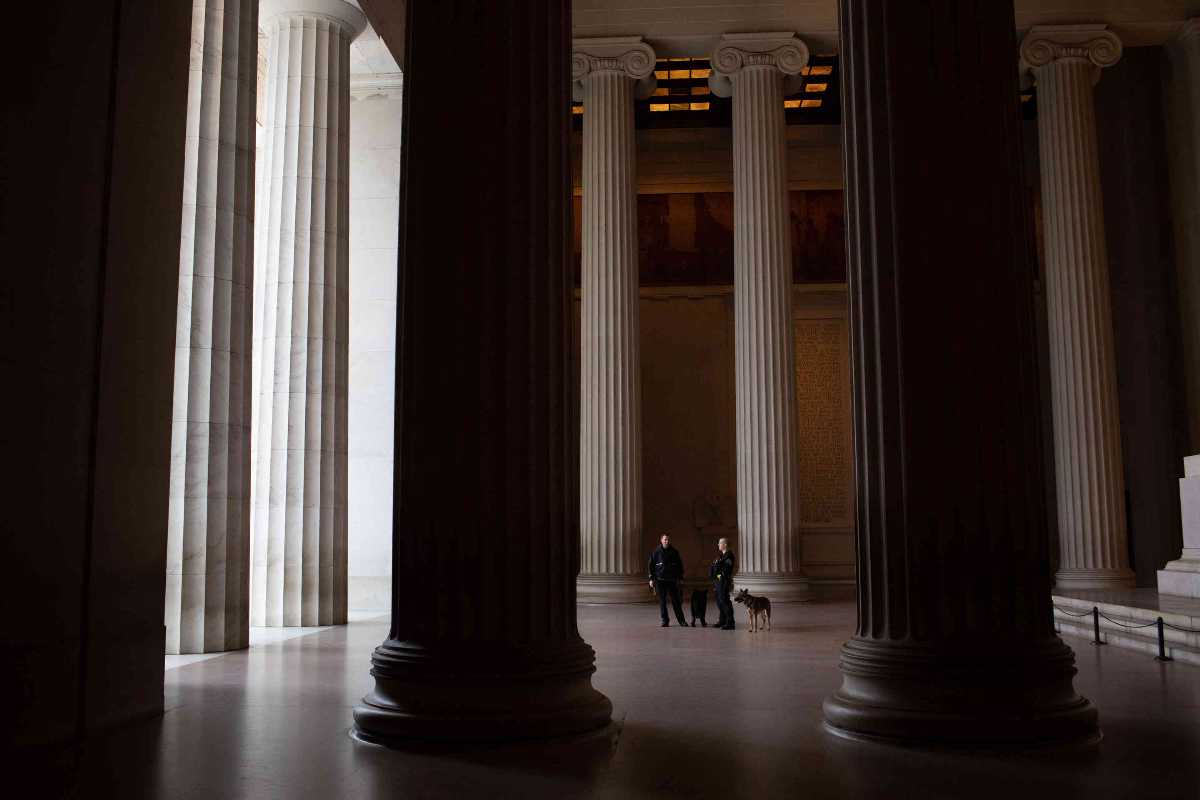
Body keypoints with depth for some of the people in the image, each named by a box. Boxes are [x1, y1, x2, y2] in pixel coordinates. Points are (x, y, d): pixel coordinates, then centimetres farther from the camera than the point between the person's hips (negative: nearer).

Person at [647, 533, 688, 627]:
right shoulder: (656, 552, 1)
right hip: (660, 580, -1)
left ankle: (681, 620, 6)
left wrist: (680, 578, 7)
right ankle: (665, 621, 9)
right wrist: (651, 579, -4)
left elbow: (680, 565, 14)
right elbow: (650, 565, 3)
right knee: (662, 601, 2)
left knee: (676, 601, 1)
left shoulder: (674, 552, 6)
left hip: (672, 580, 1)